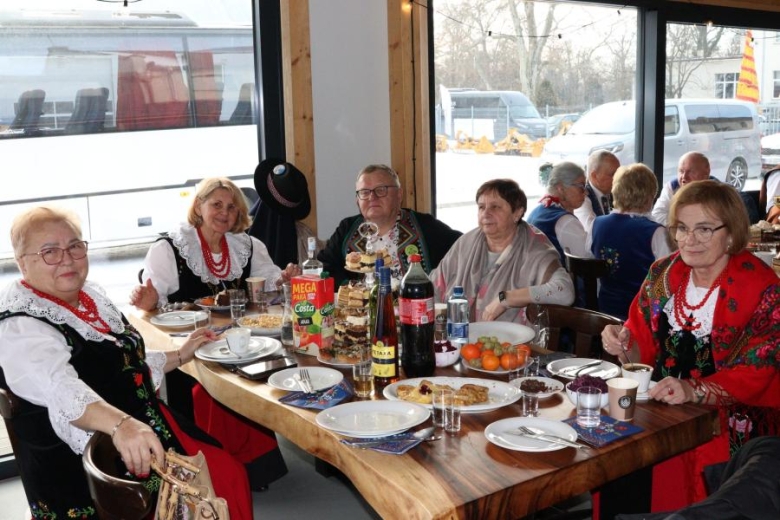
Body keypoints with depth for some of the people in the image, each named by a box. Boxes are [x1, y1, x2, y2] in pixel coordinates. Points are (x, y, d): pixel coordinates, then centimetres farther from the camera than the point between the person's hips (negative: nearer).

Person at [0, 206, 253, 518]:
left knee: (230, 473, -8)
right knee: (211, 491, -19)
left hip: (142, 430, 8)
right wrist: (120, 424, -54)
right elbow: (59, 388, -37)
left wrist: (180, 356, 21)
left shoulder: (92, 296, 9)